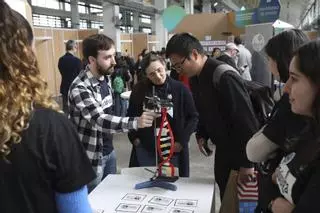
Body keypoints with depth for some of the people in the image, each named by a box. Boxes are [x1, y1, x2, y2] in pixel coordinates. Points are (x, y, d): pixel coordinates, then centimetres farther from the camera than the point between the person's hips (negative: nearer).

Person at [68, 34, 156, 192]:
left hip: (109, 150, 8)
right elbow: (100, 120, -37)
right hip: (92, 156, -7)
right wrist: (135, 122, -50)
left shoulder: (105, 78, 1)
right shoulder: (80, 88, -26)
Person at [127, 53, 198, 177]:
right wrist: (134, 137, 2)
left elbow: (193, 117, 0)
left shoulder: (180, 89, -6)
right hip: (145, 150, 2)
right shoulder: (139, 89, -2)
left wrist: (182, 141, -7)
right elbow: (131, 115, 11)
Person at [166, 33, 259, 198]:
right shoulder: (195, 78, 2)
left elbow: (246, 120, -25)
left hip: (240, 152, -7)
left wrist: (247, 163, -21)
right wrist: (201, 135, 6)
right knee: (225, 196, 19)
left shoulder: (225, 77, -27)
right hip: (222, 149, 8)